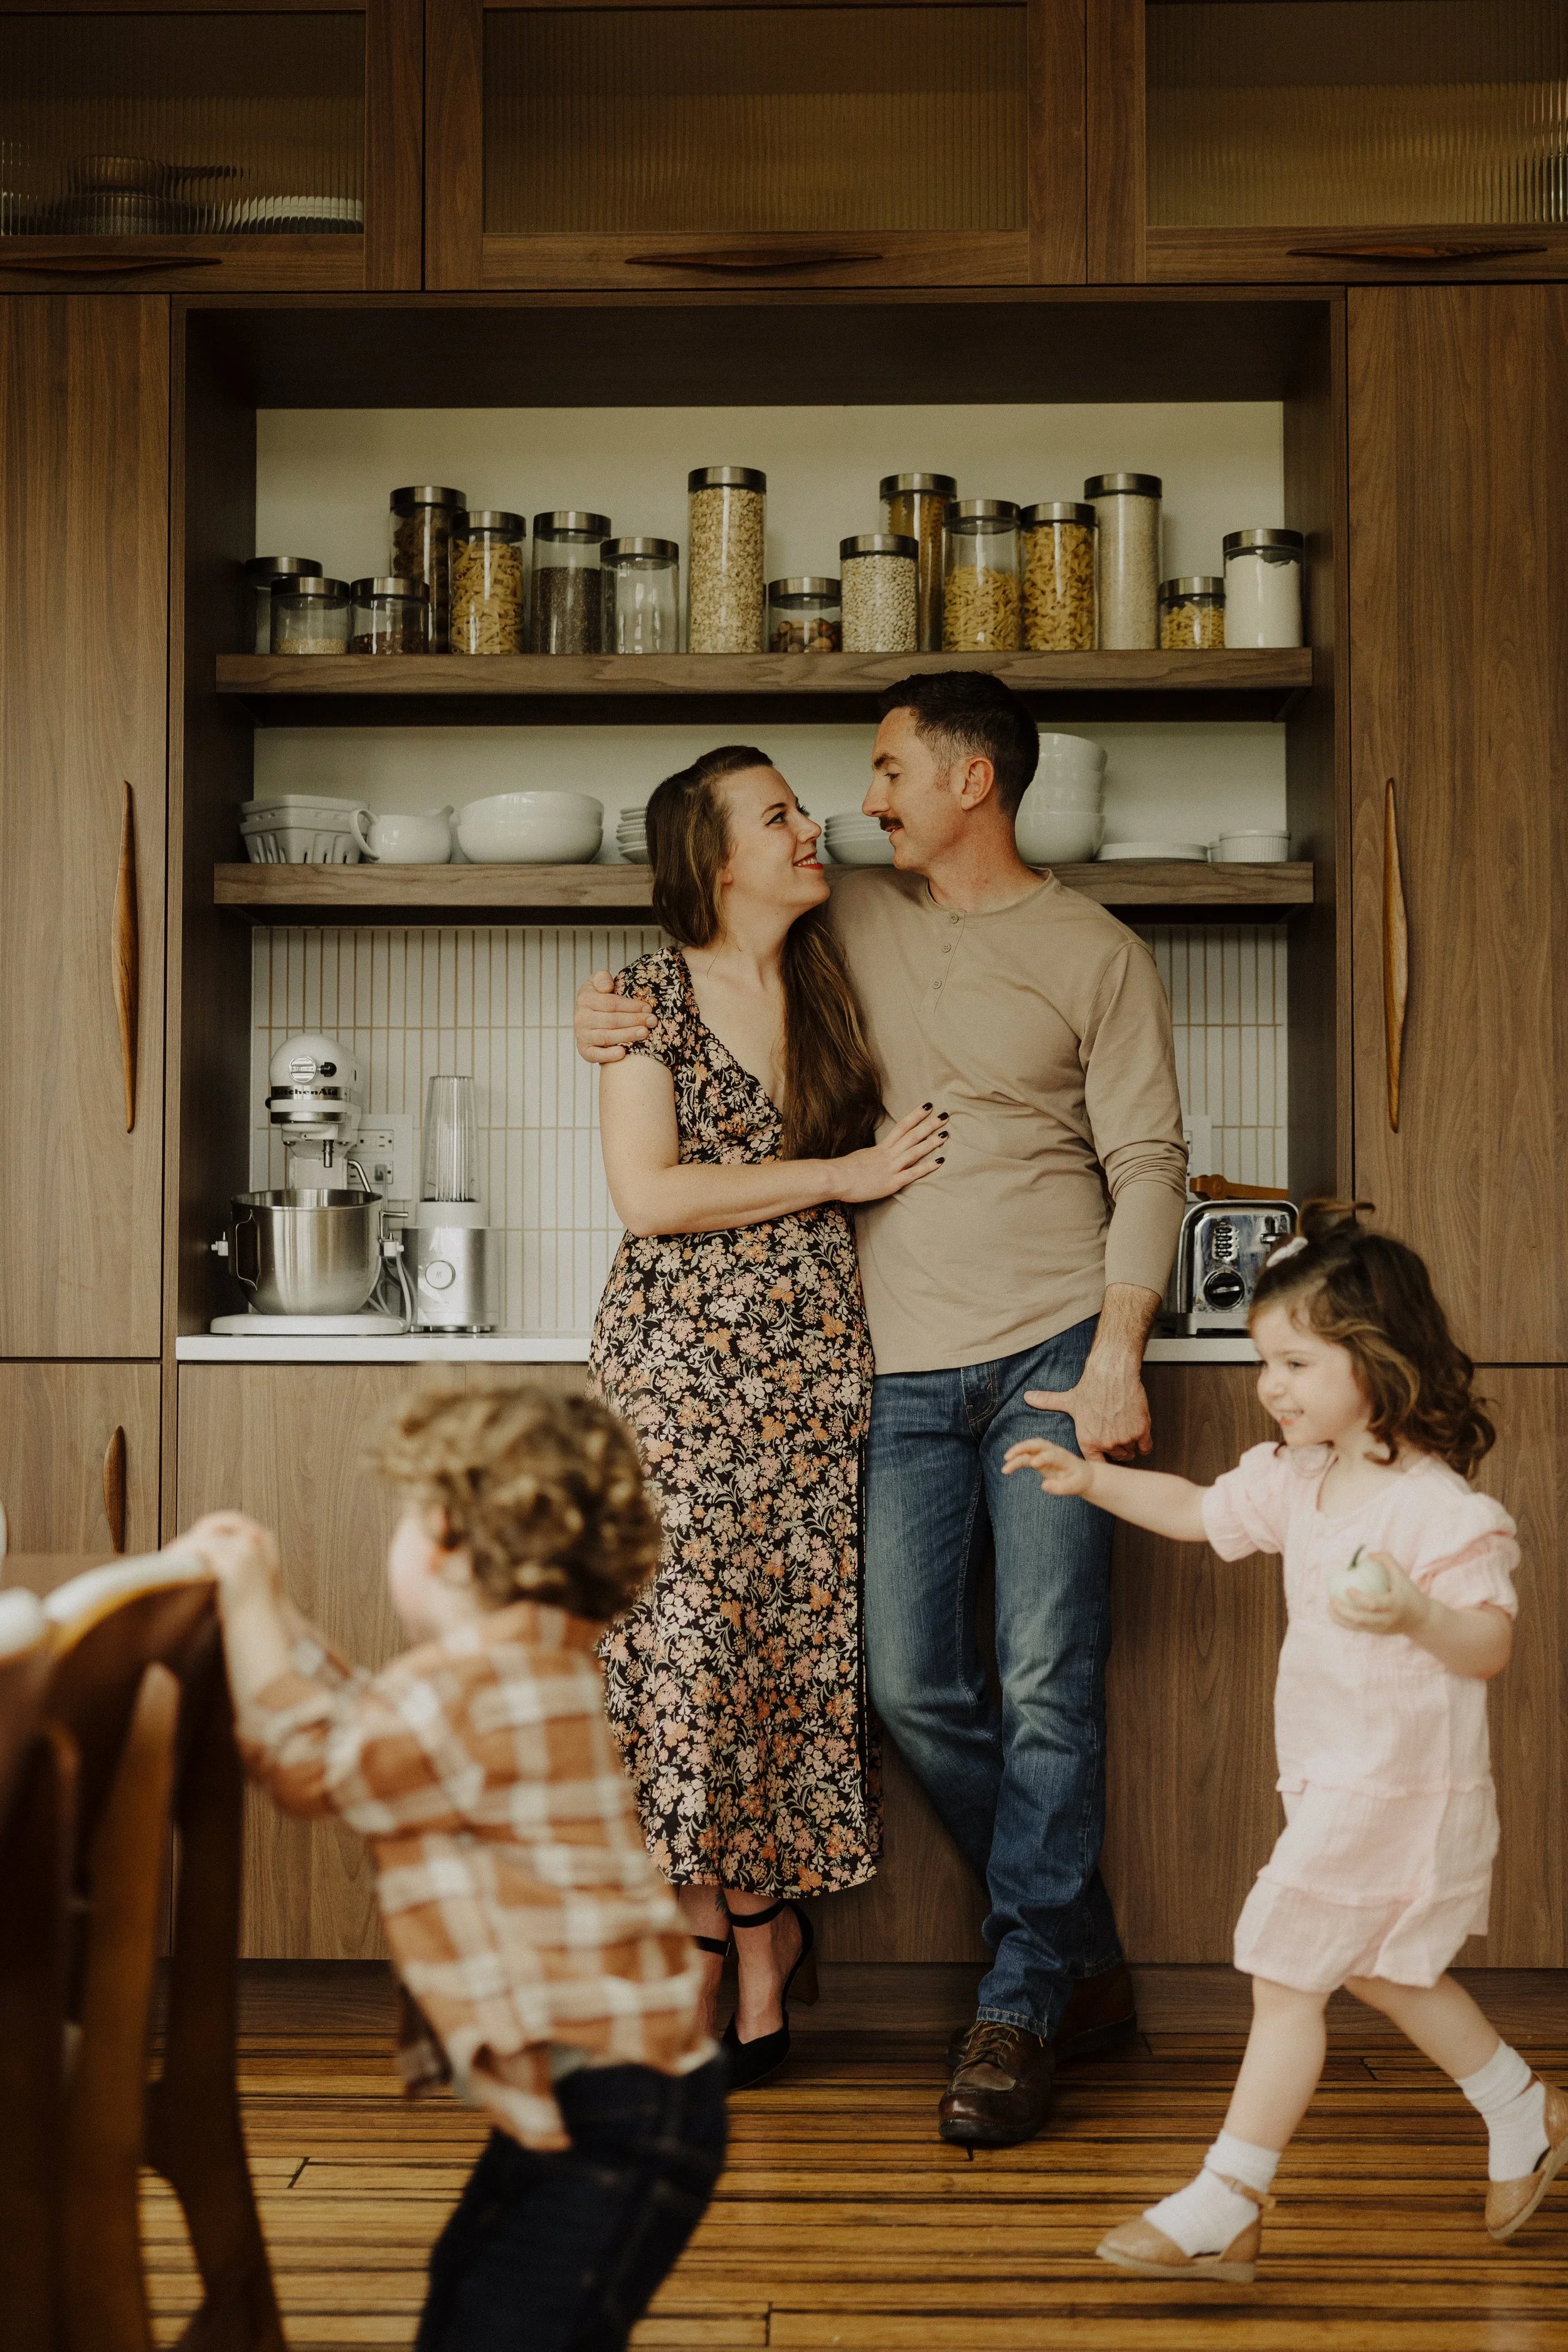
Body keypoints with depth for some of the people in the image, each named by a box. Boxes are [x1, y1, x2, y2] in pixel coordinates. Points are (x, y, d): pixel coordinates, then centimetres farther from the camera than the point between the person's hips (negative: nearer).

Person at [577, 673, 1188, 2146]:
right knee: (913, 1684, 1)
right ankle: (1084, 1965, 17)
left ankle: (1019, 2010, 4)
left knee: (1048, 1683, -6)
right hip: (901, 1369, 4)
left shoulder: (1095, 956, 2)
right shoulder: (849, 923, 13)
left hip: (1050, 1355, -4)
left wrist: (1116, 1356, -12)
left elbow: (1148, 1166, -2)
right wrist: (621, 1023, 3)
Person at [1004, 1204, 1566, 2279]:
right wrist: (1090, 1478, 6)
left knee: (1286, 1976, -6)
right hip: (1333, 1779, 9)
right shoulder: (1297, 1480, 4)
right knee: (1379, 1969, 23)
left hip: (1396, 1788, -9)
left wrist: (1415, 1615, -39)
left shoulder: (1439, 1506, -21)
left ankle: (1225, 2206, 3)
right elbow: (1197, 1511, 17)